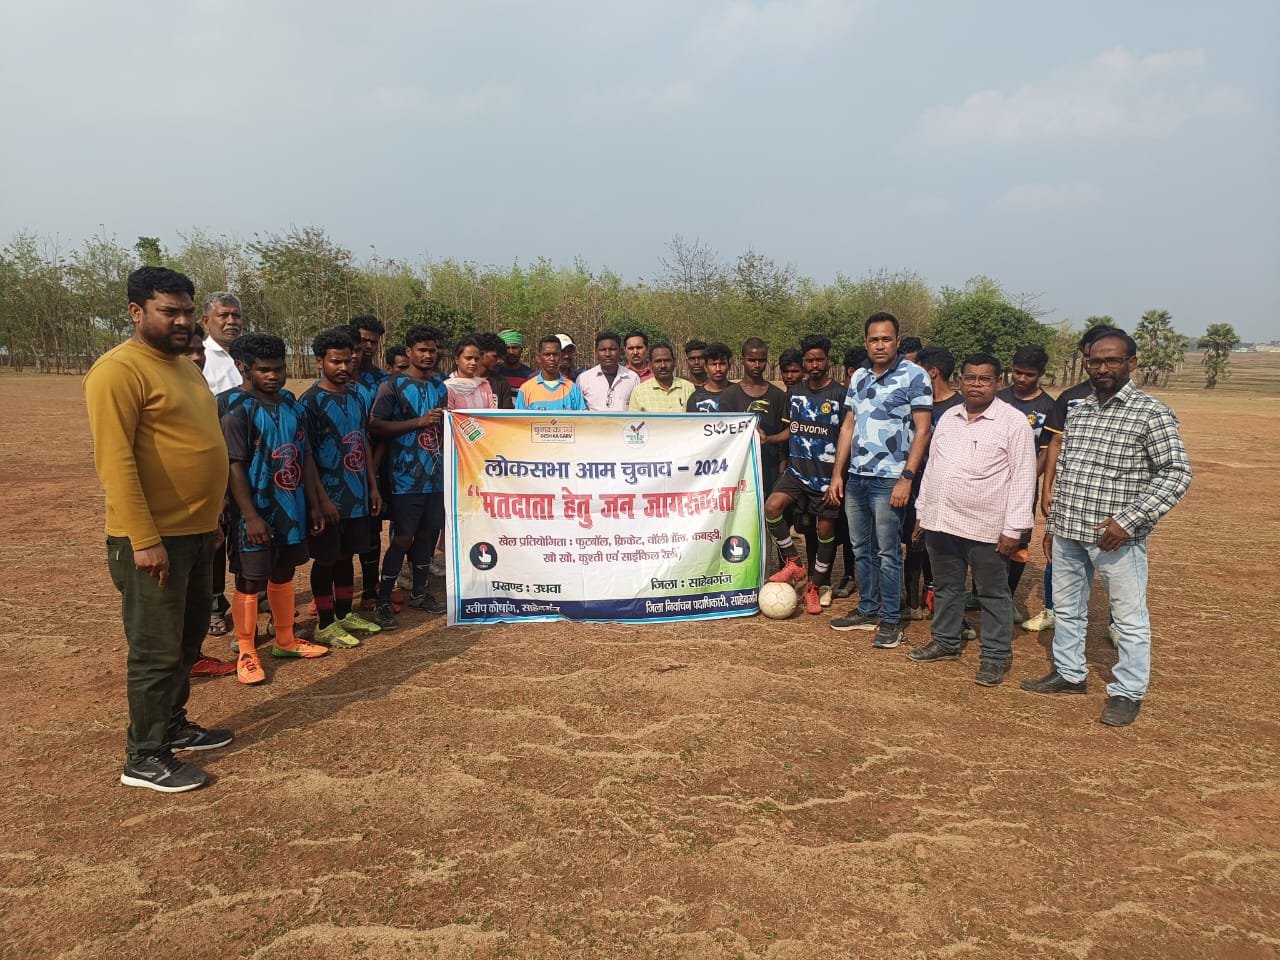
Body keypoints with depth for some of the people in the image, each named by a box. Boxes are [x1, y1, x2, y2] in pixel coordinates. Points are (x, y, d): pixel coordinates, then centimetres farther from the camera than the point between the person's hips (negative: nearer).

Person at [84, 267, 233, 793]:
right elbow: (115, 461, -21)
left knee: (187, 642, 19)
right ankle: (144, 758, 14)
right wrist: (144, 539, -24)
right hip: (152, 539, -9)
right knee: (157, 651, 0)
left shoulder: (185, 367, 14)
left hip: (196, 533, 9)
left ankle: (174, 725, 35)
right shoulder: (119, 370, -15)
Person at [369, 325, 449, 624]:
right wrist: (419, 422, -17)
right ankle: (383, 601, 6)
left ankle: (419, 592, 27)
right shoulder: (393, 386, -5)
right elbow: (376, 427, -12)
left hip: (436, 475, 6)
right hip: (406, 477, -6)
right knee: (402, 538, -4)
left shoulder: (440, 387, 13)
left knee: (428, 533, 12)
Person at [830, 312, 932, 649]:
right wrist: (838, 473, 10)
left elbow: (922, 430, -10)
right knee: (861, 549, 13)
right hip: (855, 477, 6)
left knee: (888, 552, -1)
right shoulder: (859, 377, 11)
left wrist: (906, 478, -16)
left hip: (888, 480, -6)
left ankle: (890, 620, 10)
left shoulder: (914, 376, -7)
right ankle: (866, 611, 25)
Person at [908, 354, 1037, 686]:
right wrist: (923, 510, 15)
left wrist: (1014, 528, -14)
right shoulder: (947, 418, 10)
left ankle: (996, 655, 19)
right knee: (946, 587, 18)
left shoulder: (1013, 421, -8)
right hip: (940, 521, 6)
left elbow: (1023, 477, -11)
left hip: (987, 527, -6)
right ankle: (945, 641, 33)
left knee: (993, 594, 7)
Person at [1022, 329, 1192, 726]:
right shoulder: (1078, 411, 11)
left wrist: (1128, 520, -20)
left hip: (1115, 536, -6)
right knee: (1066, 608, 19)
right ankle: (1069, 673, 36)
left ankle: (1127, 693, 20)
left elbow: (1177, 474, -14)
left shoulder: (1151, 413, -9)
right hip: (1068, 531, 7)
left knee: (1130, 617, 5)